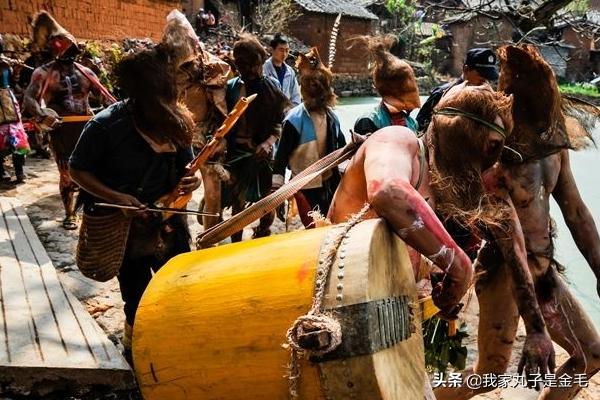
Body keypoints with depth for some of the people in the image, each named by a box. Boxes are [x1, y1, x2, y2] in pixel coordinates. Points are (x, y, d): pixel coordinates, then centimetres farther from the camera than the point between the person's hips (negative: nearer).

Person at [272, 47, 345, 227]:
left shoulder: (331, 116, 2)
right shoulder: (295, 119, -16)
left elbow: (341, 146, 13)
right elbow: (282, 155, -14)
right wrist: (277, 189, -17)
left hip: (330, 183, 6)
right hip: (306, 187, -6)